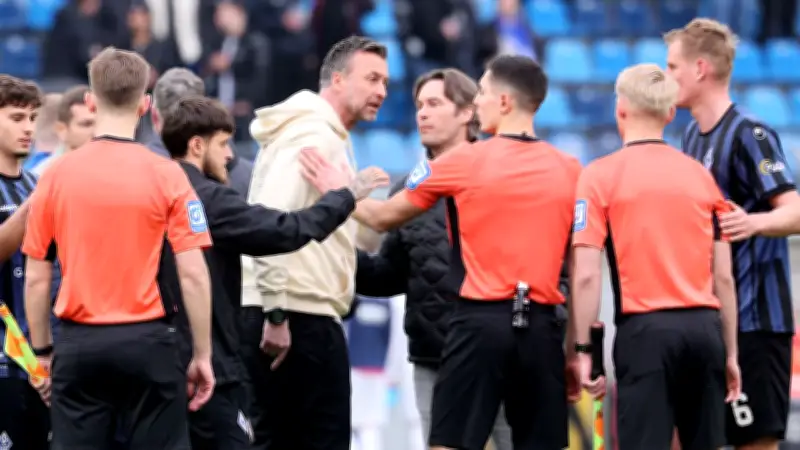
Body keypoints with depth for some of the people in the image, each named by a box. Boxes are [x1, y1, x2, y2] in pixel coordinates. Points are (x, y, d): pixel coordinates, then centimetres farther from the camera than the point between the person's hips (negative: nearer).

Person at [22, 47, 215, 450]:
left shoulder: (57, 175, 0)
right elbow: (193, 275, -8)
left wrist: (43, 352, 13)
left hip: (79, 342, 2)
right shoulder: (166, 175, -6)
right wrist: (202, 355, 1)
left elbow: (36, 278, 3)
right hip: (147, 341, -2)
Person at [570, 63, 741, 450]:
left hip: (646, 330, -4)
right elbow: (724, 278, 10)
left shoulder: (601, 175, -1)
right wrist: (730, 352, 16)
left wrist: (583, 349, -2)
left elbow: (586, 275, -8)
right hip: (704, 327, 4)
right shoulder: (699, 174, 11)